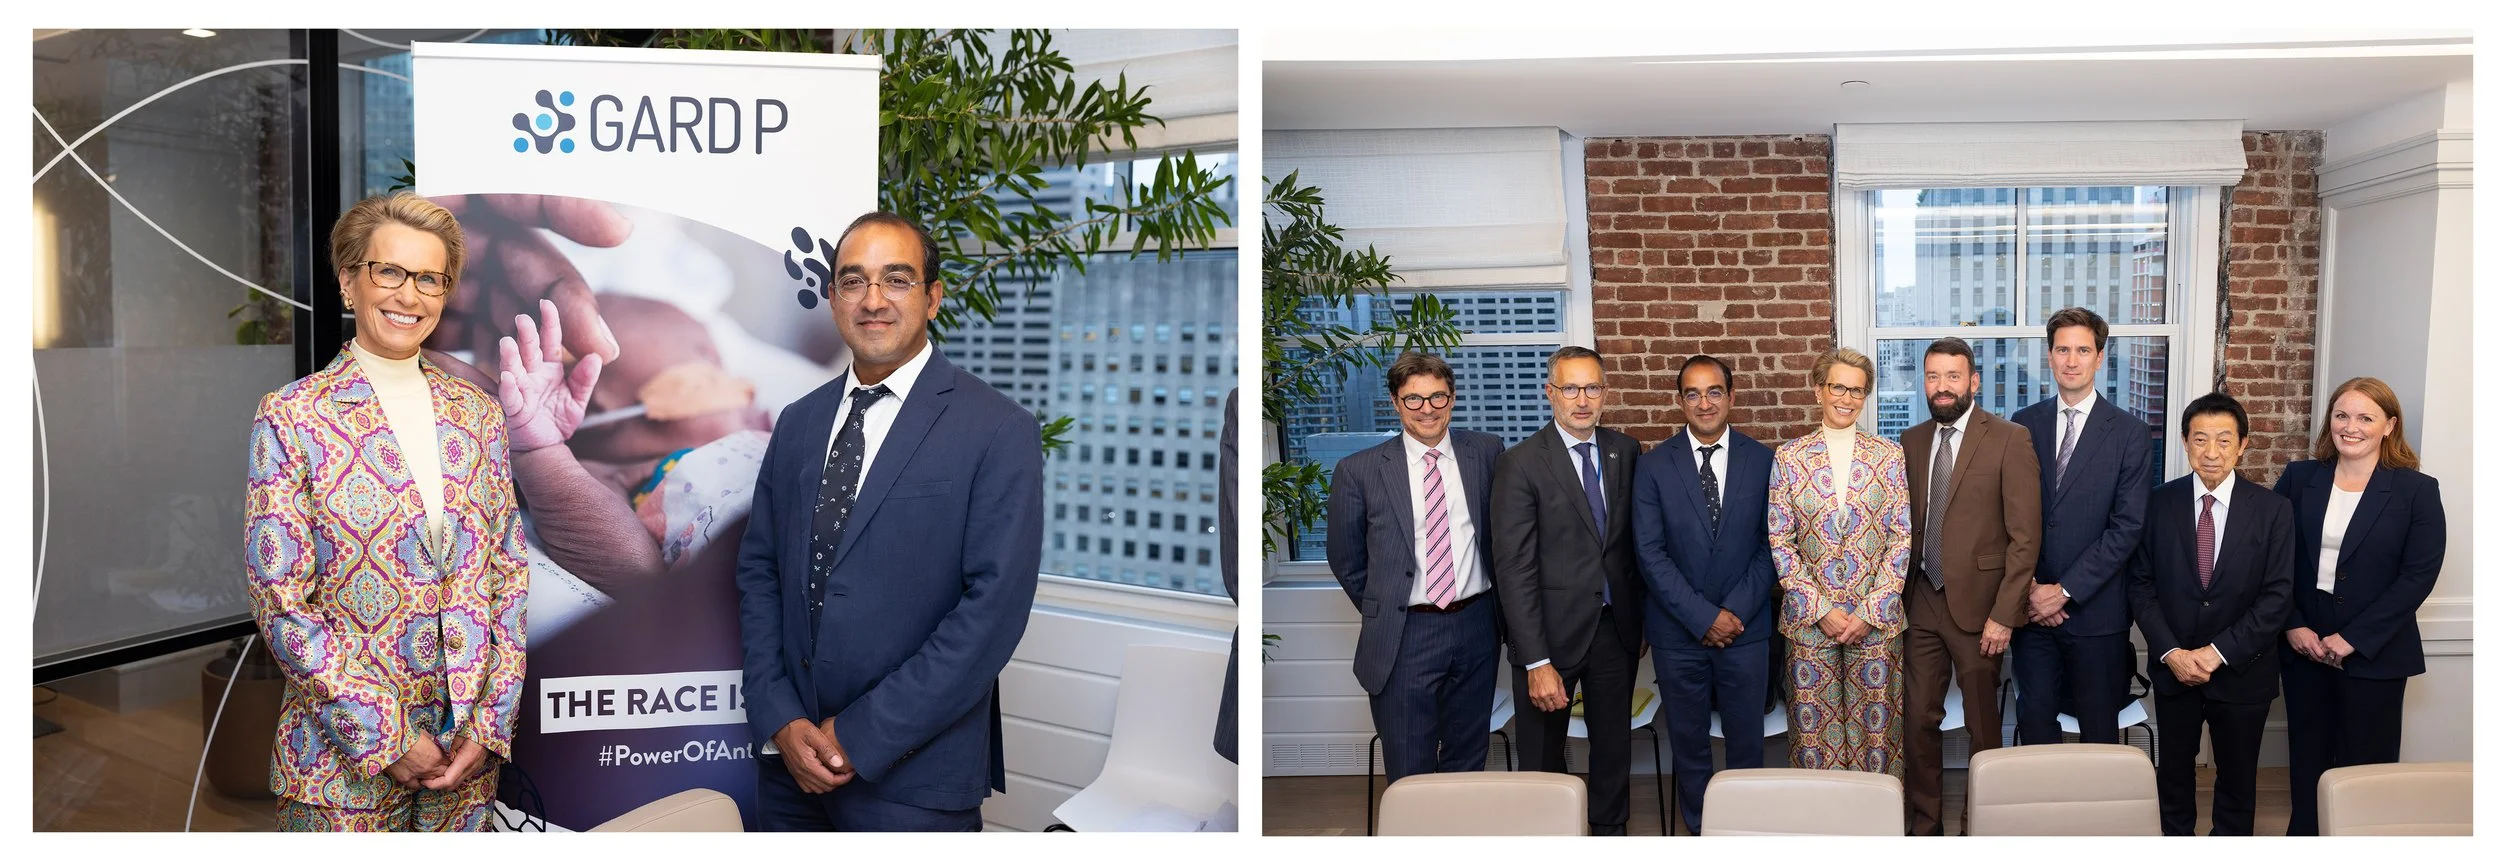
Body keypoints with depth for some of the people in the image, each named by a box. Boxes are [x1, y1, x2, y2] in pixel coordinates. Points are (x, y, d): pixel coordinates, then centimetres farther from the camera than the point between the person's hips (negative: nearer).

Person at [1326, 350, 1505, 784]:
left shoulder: (1487, 452, 2)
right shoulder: (1358, 471, -4)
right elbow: (1346, 560, 6)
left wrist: (1496, 607, 9)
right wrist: (1384, 614, 8)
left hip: (1476, 624, 2)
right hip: (1404, 636, -2)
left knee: (1468, 765, 16)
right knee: (1409, 777, 4)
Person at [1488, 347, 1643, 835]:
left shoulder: (1626, 452, 3)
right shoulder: (1520, 464, -13)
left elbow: (1634, 540, 12)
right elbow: (1514, 569, -16)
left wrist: (1639, 615, 8)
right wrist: (1536, 662, -20)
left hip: (1616, 627, 5)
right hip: (1552, 630, -4)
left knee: (1615, 746, 18)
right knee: (1542, 760, 9)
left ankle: (1609, 832, 36)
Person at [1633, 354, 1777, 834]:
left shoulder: (1762, 461, 1)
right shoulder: (1654, 466, -2)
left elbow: (1770, 544, 1)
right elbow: (1650, 554, -7)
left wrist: (1738, 610, -10)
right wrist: (1703, 617, -13)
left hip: (1745, 628, 1)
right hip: (1678, 632, 0)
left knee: (1746, 742, 9)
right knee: (1688, 745, 10)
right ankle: (1699, 833, 25)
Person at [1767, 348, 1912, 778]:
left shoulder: (1889, 456, 3)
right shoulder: (1788, 458, 1)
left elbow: (1903, 537, 0)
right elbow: (1779, 542, -1)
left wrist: (1870, 611, -8)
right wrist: (1822, 610, -9)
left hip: (1876, 619, 0)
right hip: (1808, 619, 0)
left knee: (1876, 726, 4)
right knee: (1813, 727, 4)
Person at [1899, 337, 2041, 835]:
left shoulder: (2009, 440, -6)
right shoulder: (1911, 441, 9)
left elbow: (2025, 536, -9)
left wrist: (2003, 614, -13)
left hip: (1977, 603, -4)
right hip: (1921, 601, 4)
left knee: (1983, 724, 7)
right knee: (1919, 719, 8)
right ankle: (1924, 824, 21)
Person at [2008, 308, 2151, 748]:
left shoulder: (2131, 433, -2)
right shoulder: (2024, 425, 6)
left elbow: (2127, 527, -8)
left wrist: (2065, 591, -13)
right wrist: (2028, 588, -7)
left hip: (2095, 610, -2)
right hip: (2032, 608, 2)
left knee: (2099, 732, 7)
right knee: (2035, 721, 4)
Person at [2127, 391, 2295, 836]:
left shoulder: (2272, 509, -6)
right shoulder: (2160, 503, -3)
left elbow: (2277, 596, -9)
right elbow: (2141, 583, -3)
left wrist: (2218, 653, -16)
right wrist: (2170, 652, -13)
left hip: (2242, 670, -1)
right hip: (2172, 667, 1)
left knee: (2237, 779, 13)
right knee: (2173, 773, 13)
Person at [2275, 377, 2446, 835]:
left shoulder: (2417, 490, -4)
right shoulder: (2299, 479, 4)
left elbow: (2419, 575, -9)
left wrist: (2353, 638, -14)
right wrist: (2293, 625, -8)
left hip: (2374, 653, -2)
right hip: (2303, 645, 3)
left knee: (2366, 764, 4)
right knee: (2308, 759, 12)